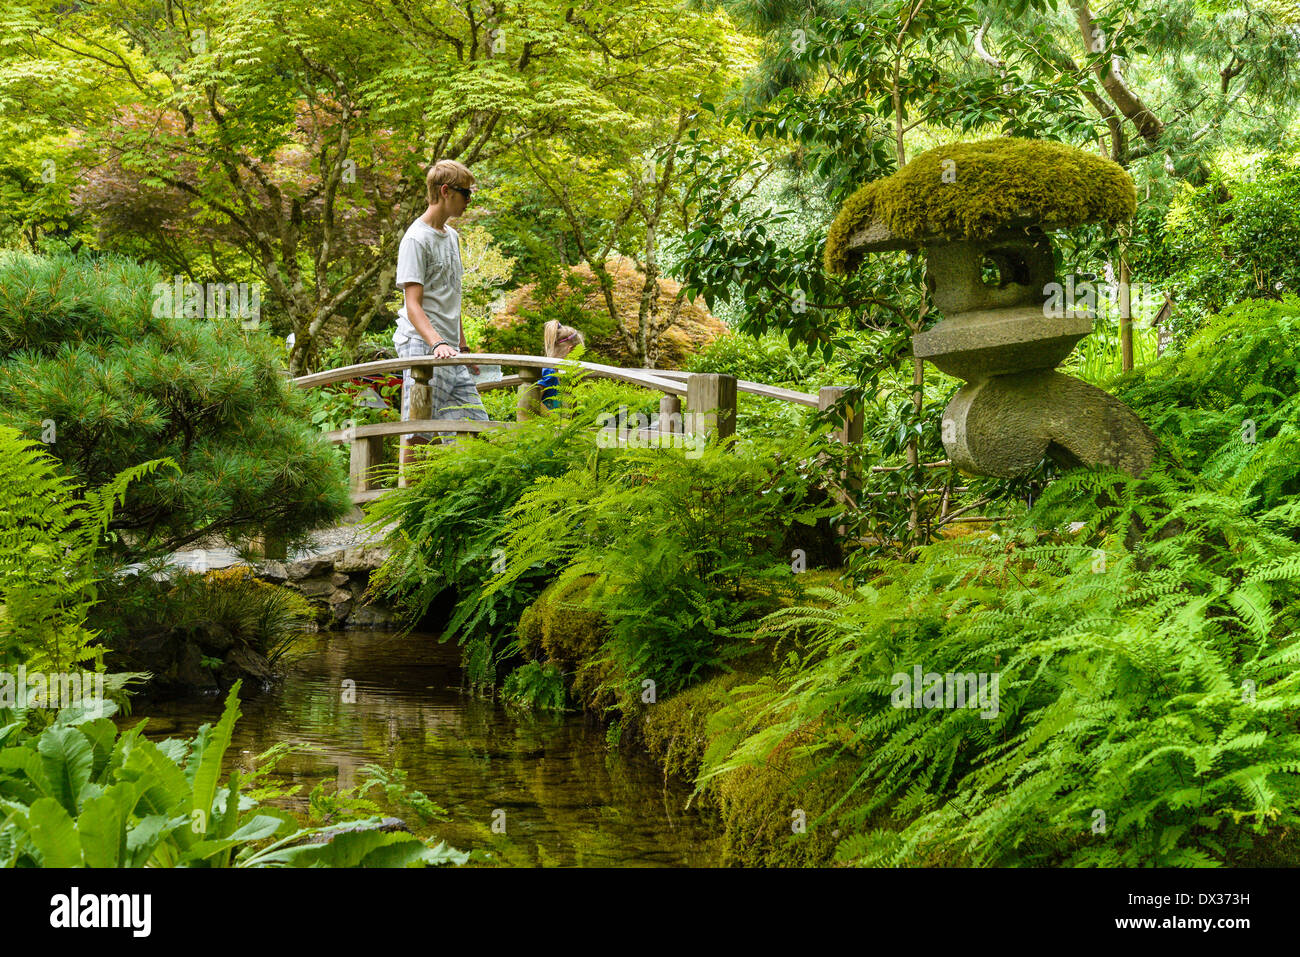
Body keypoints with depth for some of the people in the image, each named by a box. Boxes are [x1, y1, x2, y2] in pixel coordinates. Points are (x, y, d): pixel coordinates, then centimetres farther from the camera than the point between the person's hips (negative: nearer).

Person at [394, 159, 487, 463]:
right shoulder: (416, 239, -8)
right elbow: (413, 306, -16)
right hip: (422, 347, -9)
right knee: (420, 436, -10)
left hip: (451, 353, 9)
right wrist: (437, 343, -30)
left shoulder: (453, 237, 19)